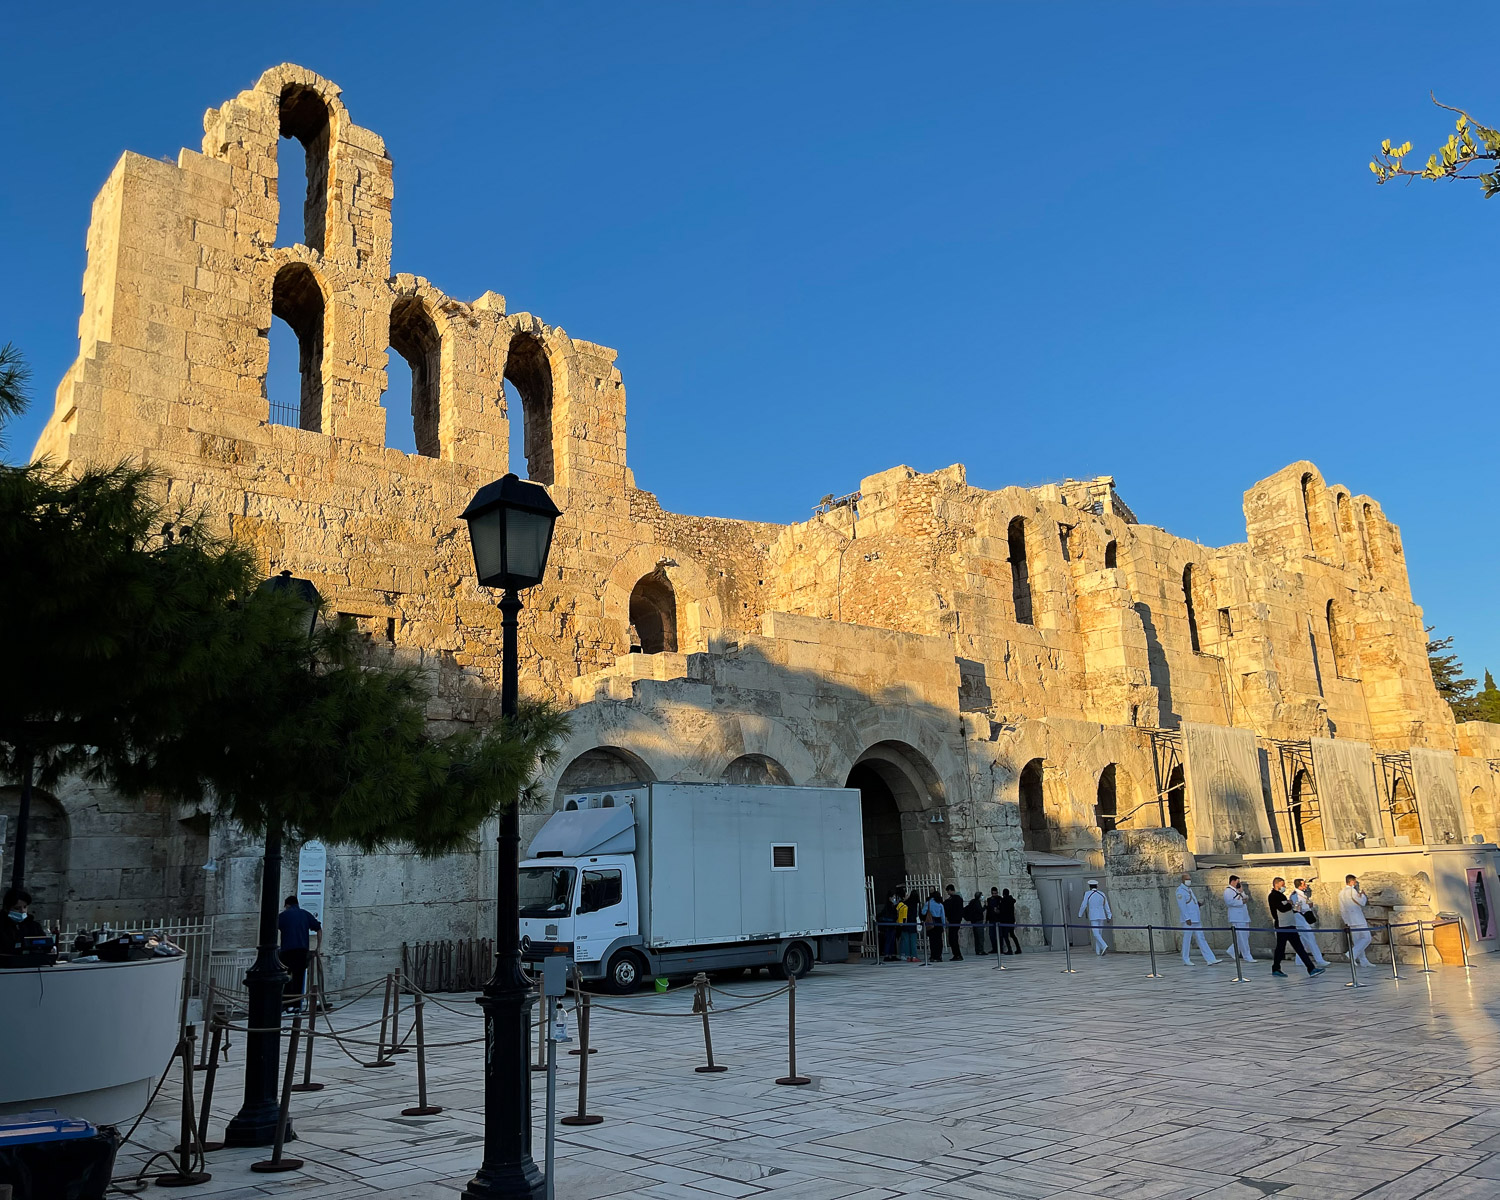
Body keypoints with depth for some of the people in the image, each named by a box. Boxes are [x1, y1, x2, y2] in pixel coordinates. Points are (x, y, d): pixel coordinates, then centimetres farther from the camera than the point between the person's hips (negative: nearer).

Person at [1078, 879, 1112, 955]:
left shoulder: (1087, 894, -8)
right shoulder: (1102, 894, 4)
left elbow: (1083, 905, -8)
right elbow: (1106, 906, 5)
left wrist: (1080, 914, 4)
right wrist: (1109, 916, 9)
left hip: (1093, 917, -5)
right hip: (1102, 916, 5)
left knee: (1096, 934, -8)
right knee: (1099, 933, 14)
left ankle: (1104, 946, -31)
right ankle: (1098, 951, 14)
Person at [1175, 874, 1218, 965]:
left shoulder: (1189, 889, 18)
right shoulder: (1180, 891, -11)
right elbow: (1182, 906, -17)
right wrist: (1187, 919, -21)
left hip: (1196, 919, 9)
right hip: (1188, 920, -9)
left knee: (1201, 939, 6)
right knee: (1187, 939, -1)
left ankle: (1210, 959, 3)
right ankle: (1186, 960, 7)